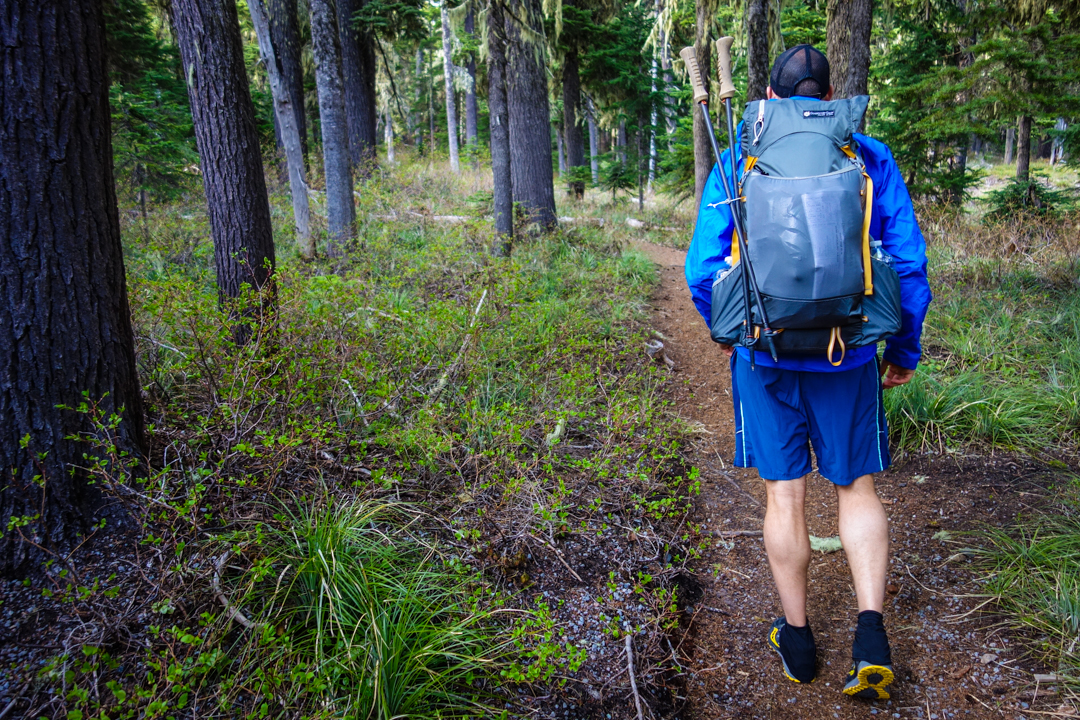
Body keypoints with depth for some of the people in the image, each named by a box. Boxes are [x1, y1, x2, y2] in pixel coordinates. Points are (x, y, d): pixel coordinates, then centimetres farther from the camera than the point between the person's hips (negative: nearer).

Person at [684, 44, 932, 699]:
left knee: (784, 494, 10)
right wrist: (905, 349, 11)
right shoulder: (872, 159, 1)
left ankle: (798, 642, 22)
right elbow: (910, 263, -1)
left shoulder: (736, 164, -1)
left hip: (766, 354, 0)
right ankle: (872, 634, 3)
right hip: (848, 354, 1)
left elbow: (703, 268, -4)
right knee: (858, 487, 15)